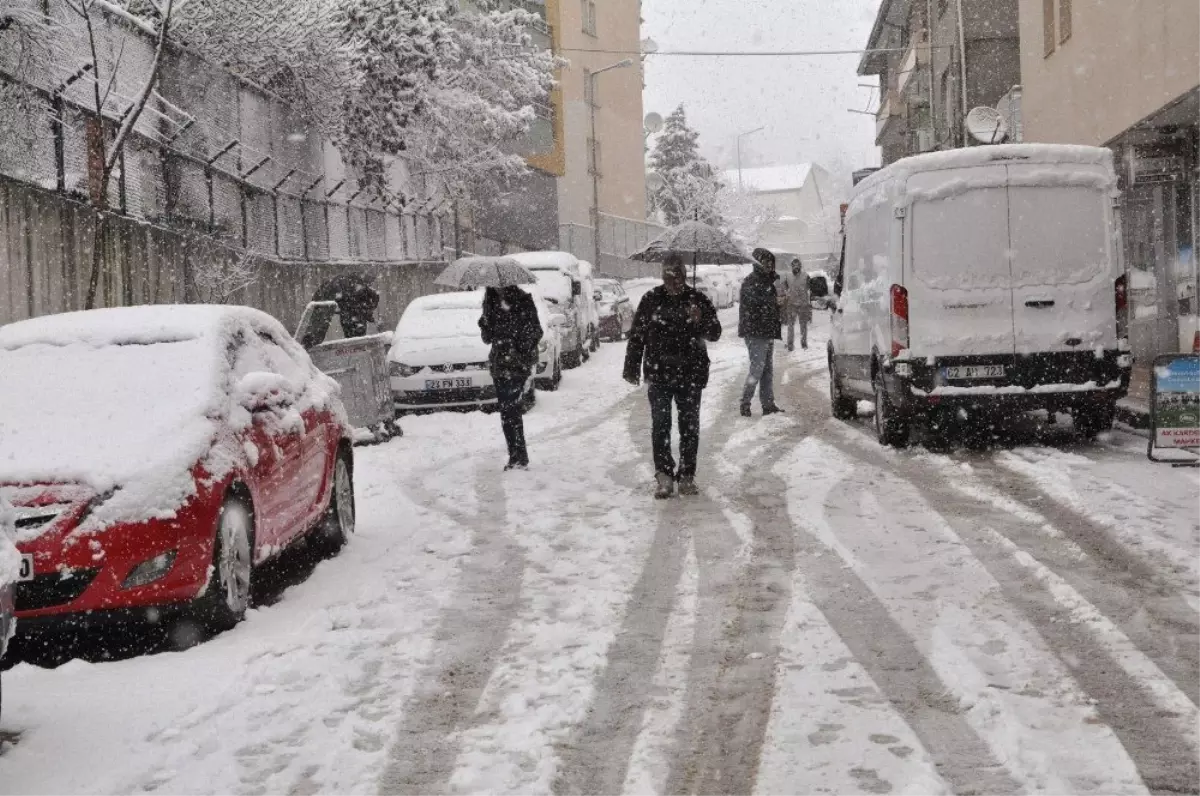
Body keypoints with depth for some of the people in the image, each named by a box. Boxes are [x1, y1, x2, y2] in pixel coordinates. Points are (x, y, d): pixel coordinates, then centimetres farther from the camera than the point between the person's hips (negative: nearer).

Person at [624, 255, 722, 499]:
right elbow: (636, 336, 5)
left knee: (690, 426, 7)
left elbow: (715, 333, 0)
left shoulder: (697, 300, 1)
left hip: (691, 375, 1)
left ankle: (687, 476, 17)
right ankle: (664, 475, 0)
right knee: (660, 426, -4)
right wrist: (632, 369, 3)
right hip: (659, 374, -1)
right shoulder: (651, 300, 1)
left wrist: (700, 321, -21)